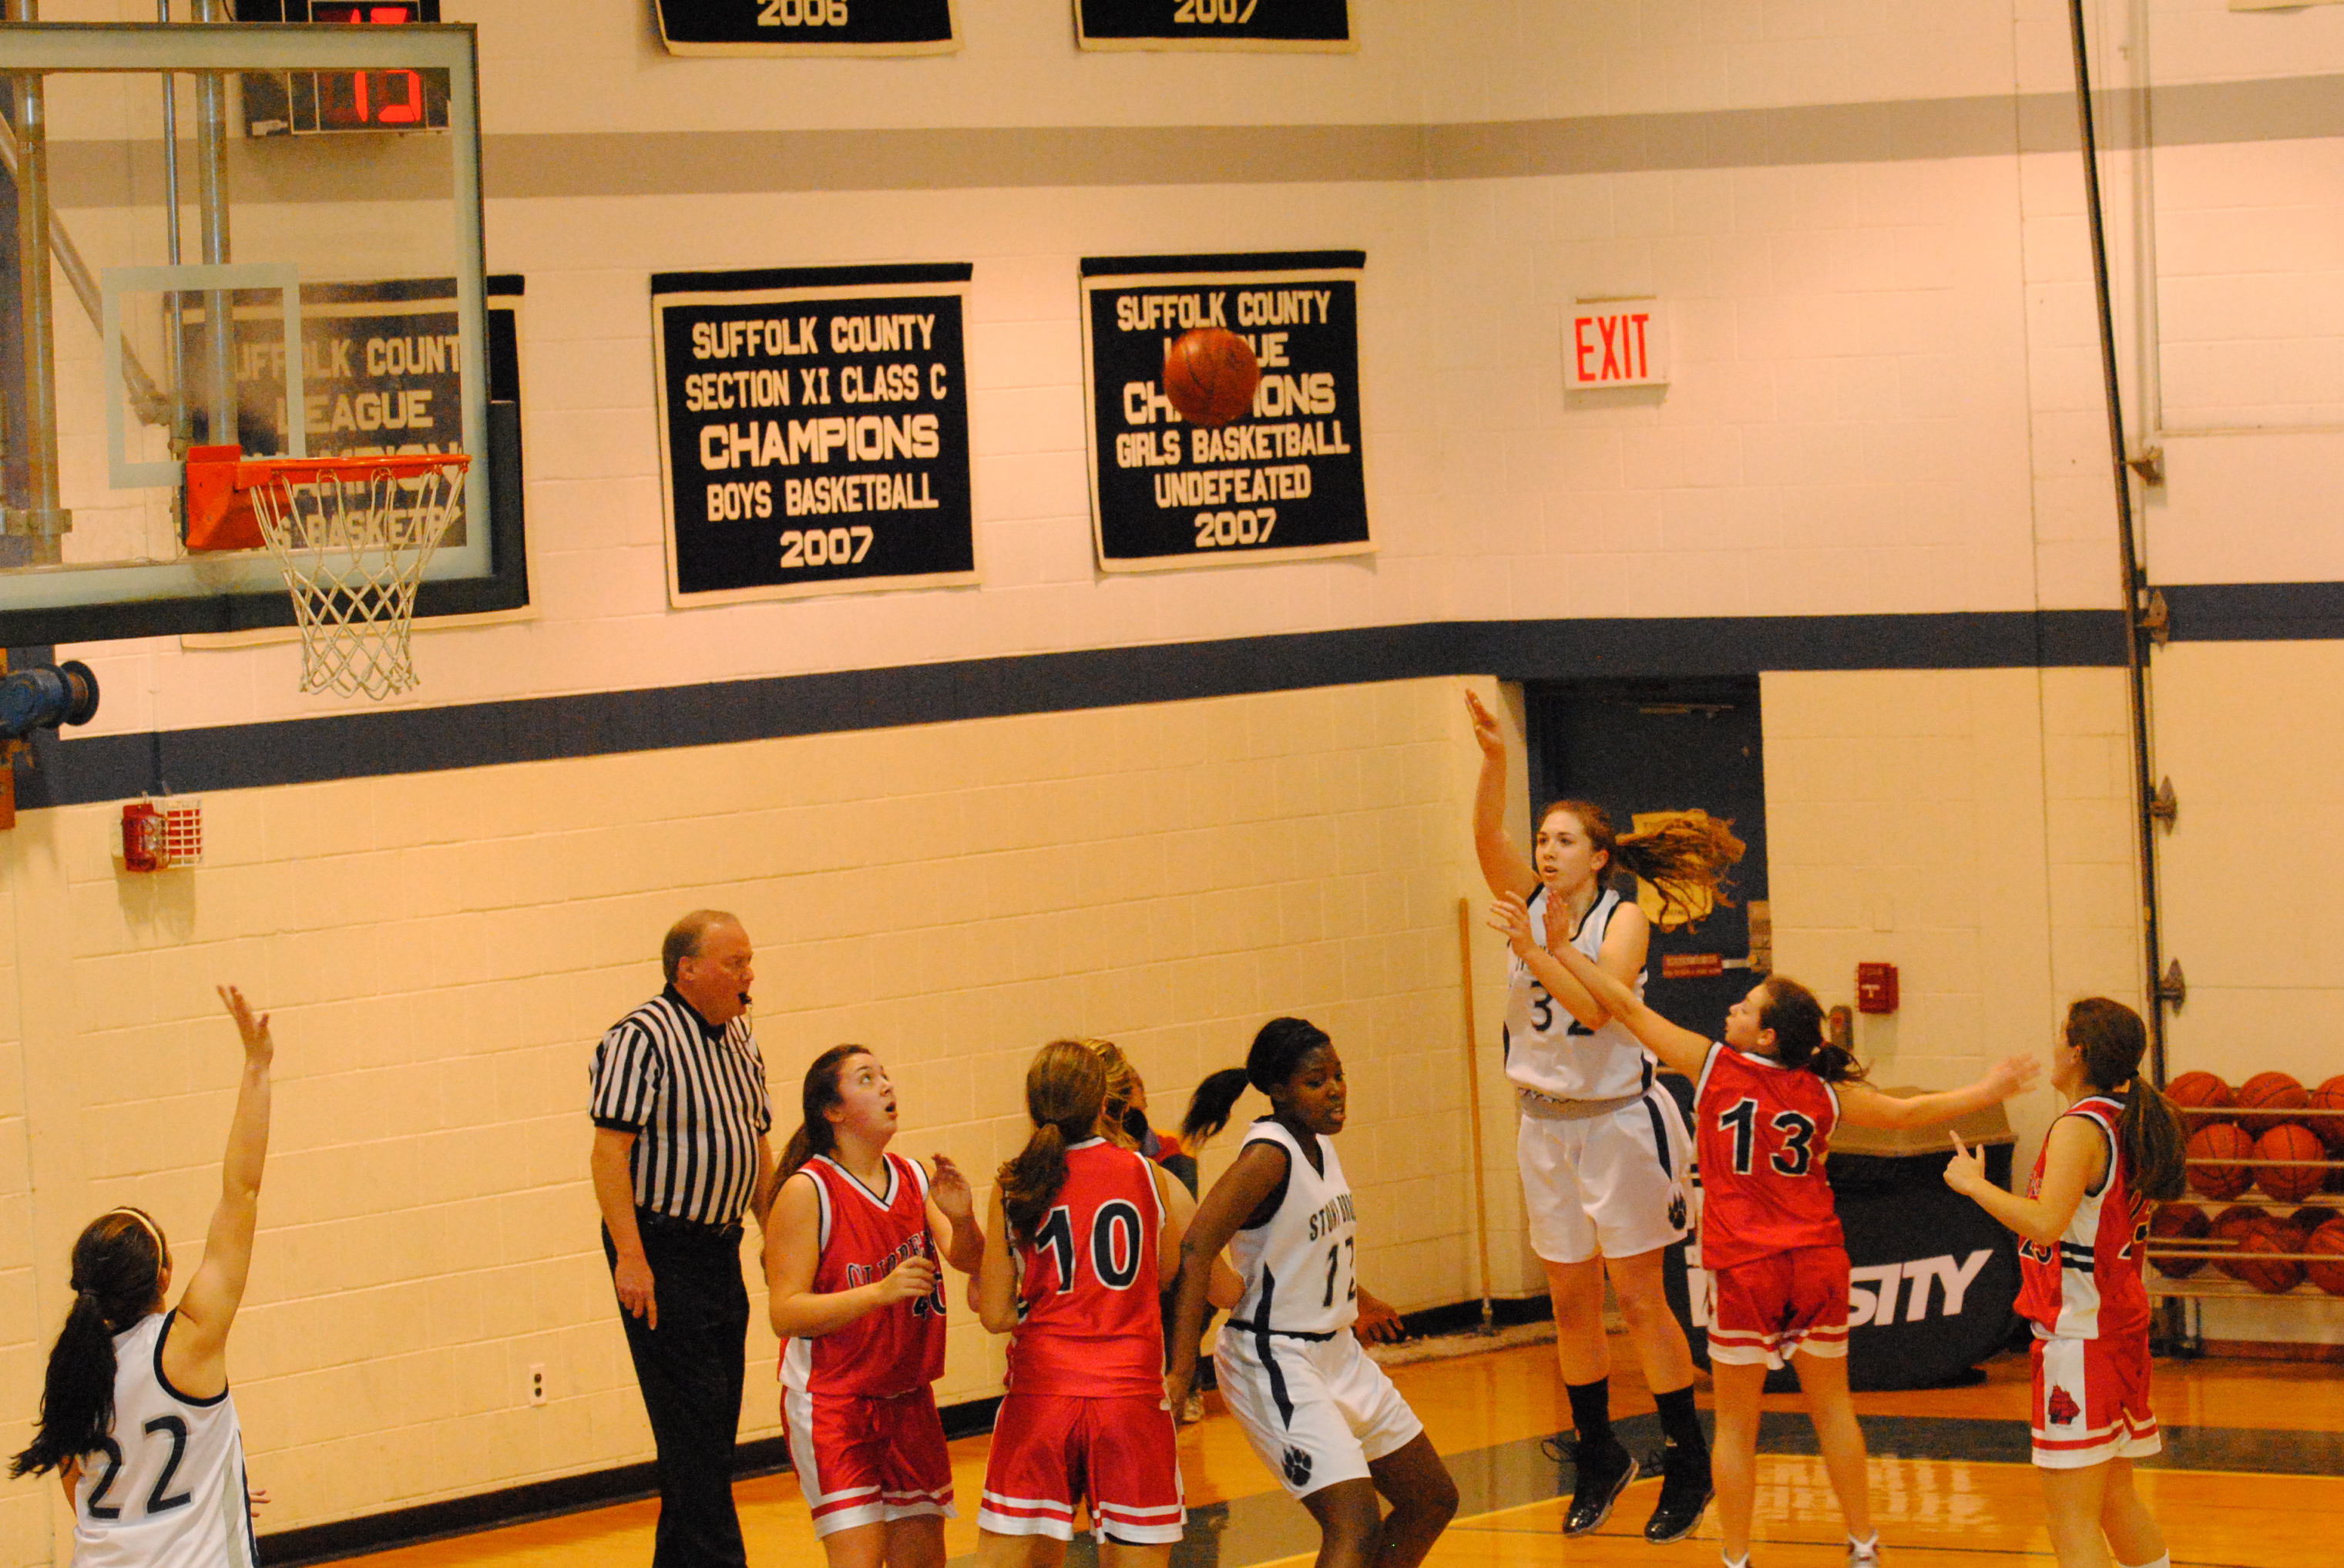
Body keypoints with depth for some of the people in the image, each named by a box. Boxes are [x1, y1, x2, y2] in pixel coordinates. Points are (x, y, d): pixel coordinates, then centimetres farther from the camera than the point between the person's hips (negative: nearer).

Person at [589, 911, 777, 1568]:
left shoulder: (738, 1038, 12)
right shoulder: (642, 1039, -14)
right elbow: (610, 1150, -18)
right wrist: (631, 1256, -23)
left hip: (721, 1250, 8)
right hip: (661, 1252, -8)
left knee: (713, 1432, 11)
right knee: (692, 1429, -9)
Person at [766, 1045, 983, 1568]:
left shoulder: (913, 1178, 5)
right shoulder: (808, 1191, -13)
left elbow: (968, 1261, -3)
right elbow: (785, 1313, -18)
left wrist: (961, 1219, -25)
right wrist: (881, 1292, -28)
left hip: (907, 1401, 6)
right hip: (832, 1402, -6)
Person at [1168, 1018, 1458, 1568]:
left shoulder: (1319, 1145, 6)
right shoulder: (1270, 1155, -20)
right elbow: (1196, 1248, -28)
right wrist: (1181, 1372, -33)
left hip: (1336, 1353, 10)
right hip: (1274, 1363, -10)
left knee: (1432, 1502, 16)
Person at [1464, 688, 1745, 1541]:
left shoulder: (1624, 919, -10)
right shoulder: (1528, 901, 2)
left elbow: (1596, 1007, -23)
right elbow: (1488, 837, -16)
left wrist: (1547, 950, -30)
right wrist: (1495, 758, -29)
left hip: (1618, 1119, -5)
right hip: (1546, 1123, 5)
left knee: (1638, 1300, -2)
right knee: (1570, 1302, 10)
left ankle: (1688, 1465, 6)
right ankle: (1598, 1457, 22)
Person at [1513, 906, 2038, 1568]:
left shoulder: (1713, 1066, -6)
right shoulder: (1826, 1092, 1)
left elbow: (1626, 1008, -4)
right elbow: (1908, 1112, 12)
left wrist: (1543, 948, 1)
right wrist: (1988, 1091, 26)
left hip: (1743, 1268, -3)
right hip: (1817, 1263, 3)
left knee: (1736, 1427, 6)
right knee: (1832, 1409, 17)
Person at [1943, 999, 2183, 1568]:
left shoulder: (2079, 1129, -16)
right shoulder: (2129, 1124, 11)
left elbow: (2045, 1223, -29)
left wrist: (1974, 1184, -18)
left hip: (2080, 1337, -10)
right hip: (2121, 1329, 10)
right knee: (2115, 1500, 22)